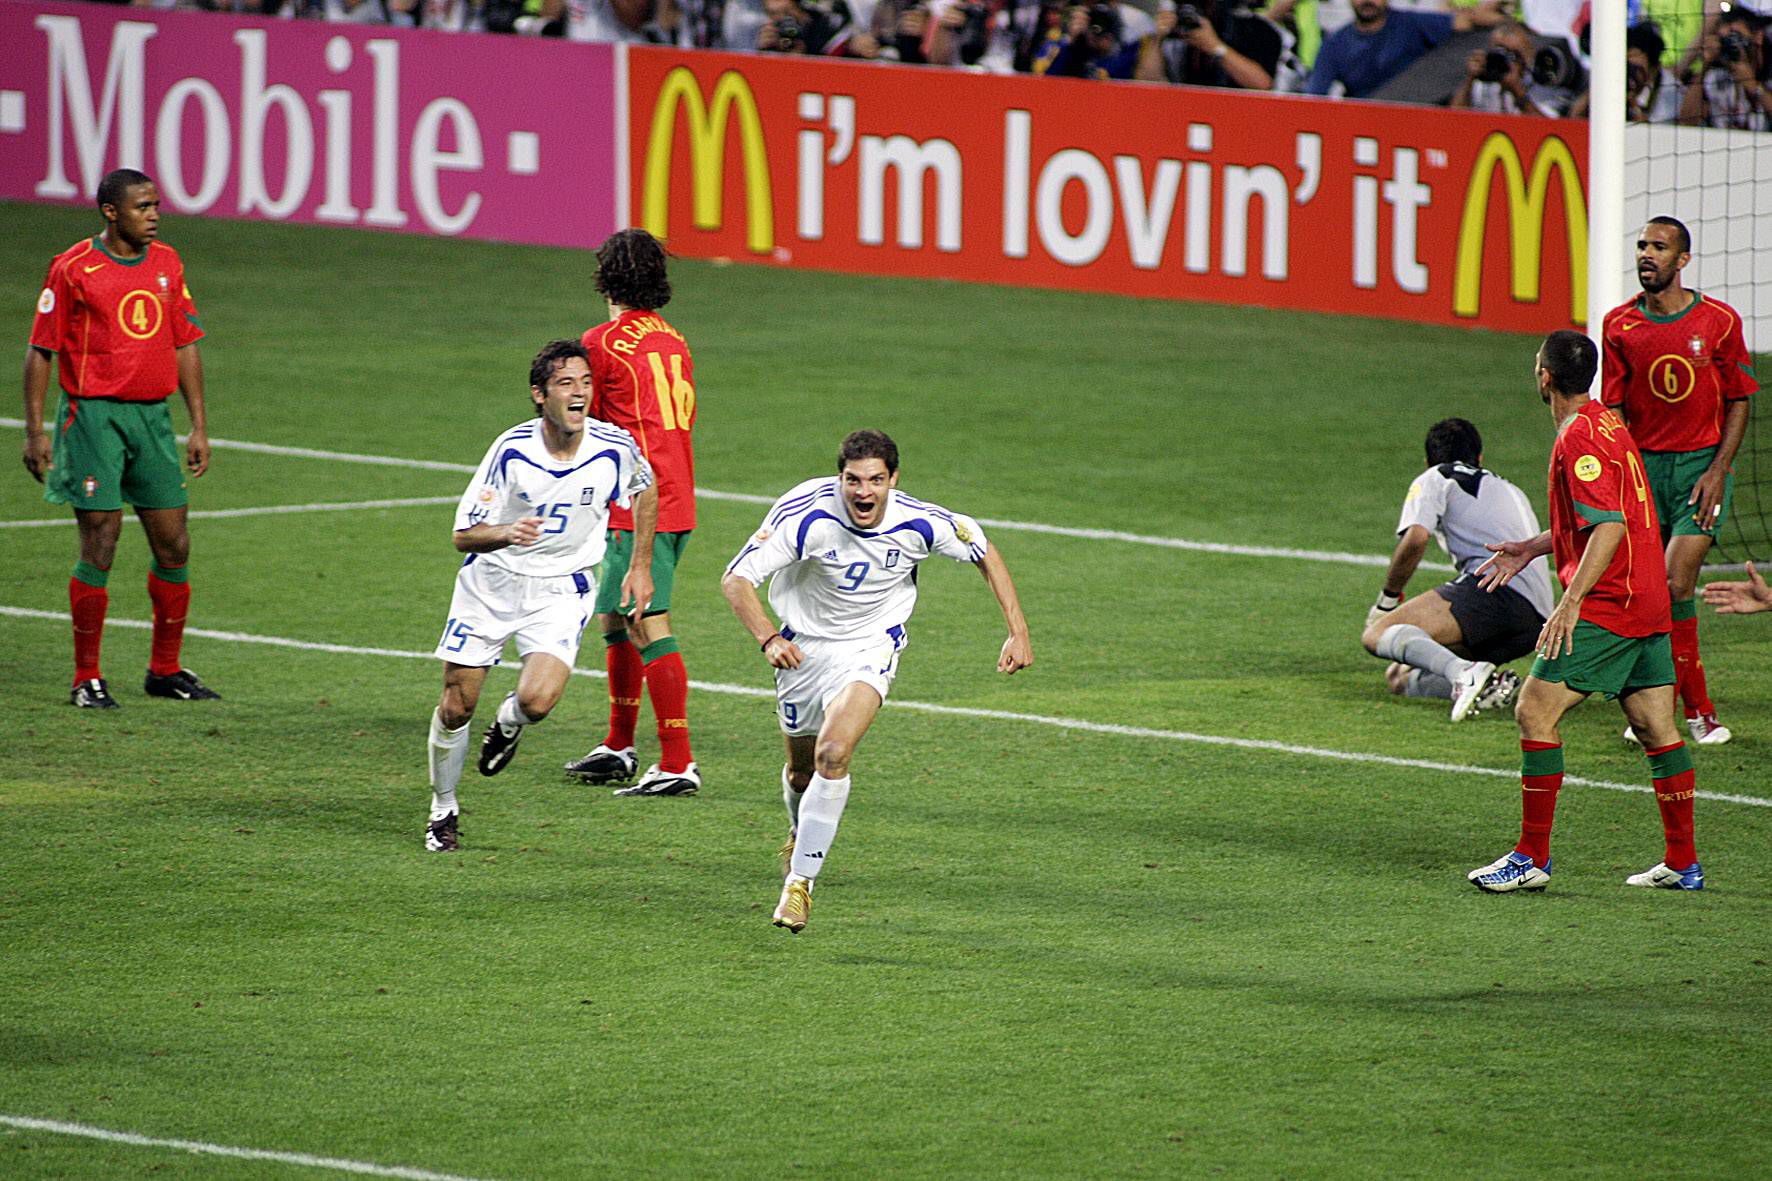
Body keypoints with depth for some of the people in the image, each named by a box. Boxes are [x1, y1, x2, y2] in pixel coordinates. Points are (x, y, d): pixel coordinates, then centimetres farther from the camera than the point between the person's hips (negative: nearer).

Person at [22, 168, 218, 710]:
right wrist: (35, 431, -8)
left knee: (173, 546, 4)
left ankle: (165, 670, 17)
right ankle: (87, 679, 3)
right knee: (99, 547, -7)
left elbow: (185, 345, 15)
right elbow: (41, 351, -3)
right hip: (93, 415, -5)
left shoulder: (167, 264, 10)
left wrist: (199, 426, 12)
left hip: (153, 415, 5)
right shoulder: (73, 269, -6)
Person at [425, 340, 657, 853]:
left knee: (538, 700, -23)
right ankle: (443, 810, 27)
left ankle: (509, 722, 16)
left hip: (560, 591, 0)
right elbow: (464, 534, -16)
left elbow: (646, 491, 10)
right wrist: (505, 533, -38)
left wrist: (641, 568, 10)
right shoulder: (511, 450, -20)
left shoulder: (615, 447, -15)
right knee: (456, 706, 2)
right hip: (490, 583, 0)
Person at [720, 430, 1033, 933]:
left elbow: (985, 553, -1)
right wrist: (768, 639, -41)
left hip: (871, 647, -1)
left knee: (833, 754, -24)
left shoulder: (921, 524, -21)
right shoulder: (807, 515, -27)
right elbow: (736, 578, -25)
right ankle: (801, 837, 50)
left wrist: (1018, 633, -7)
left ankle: (801, 878, -13)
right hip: (804, 643, 1)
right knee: (801, 769, 14)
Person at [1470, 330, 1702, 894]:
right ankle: (1683, 863, 12)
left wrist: (1570, 603, -28)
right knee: (1657, 728, 10)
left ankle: (1532, 857, -7)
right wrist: (1530, 549, 29)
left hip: (1606, 608, -10)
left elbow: (1608, 527, -24)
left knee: (1536, 712, -8)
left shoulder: (1580, 439, -16)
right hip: (1647, 604, 10)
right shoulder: (1608, 425, 15)